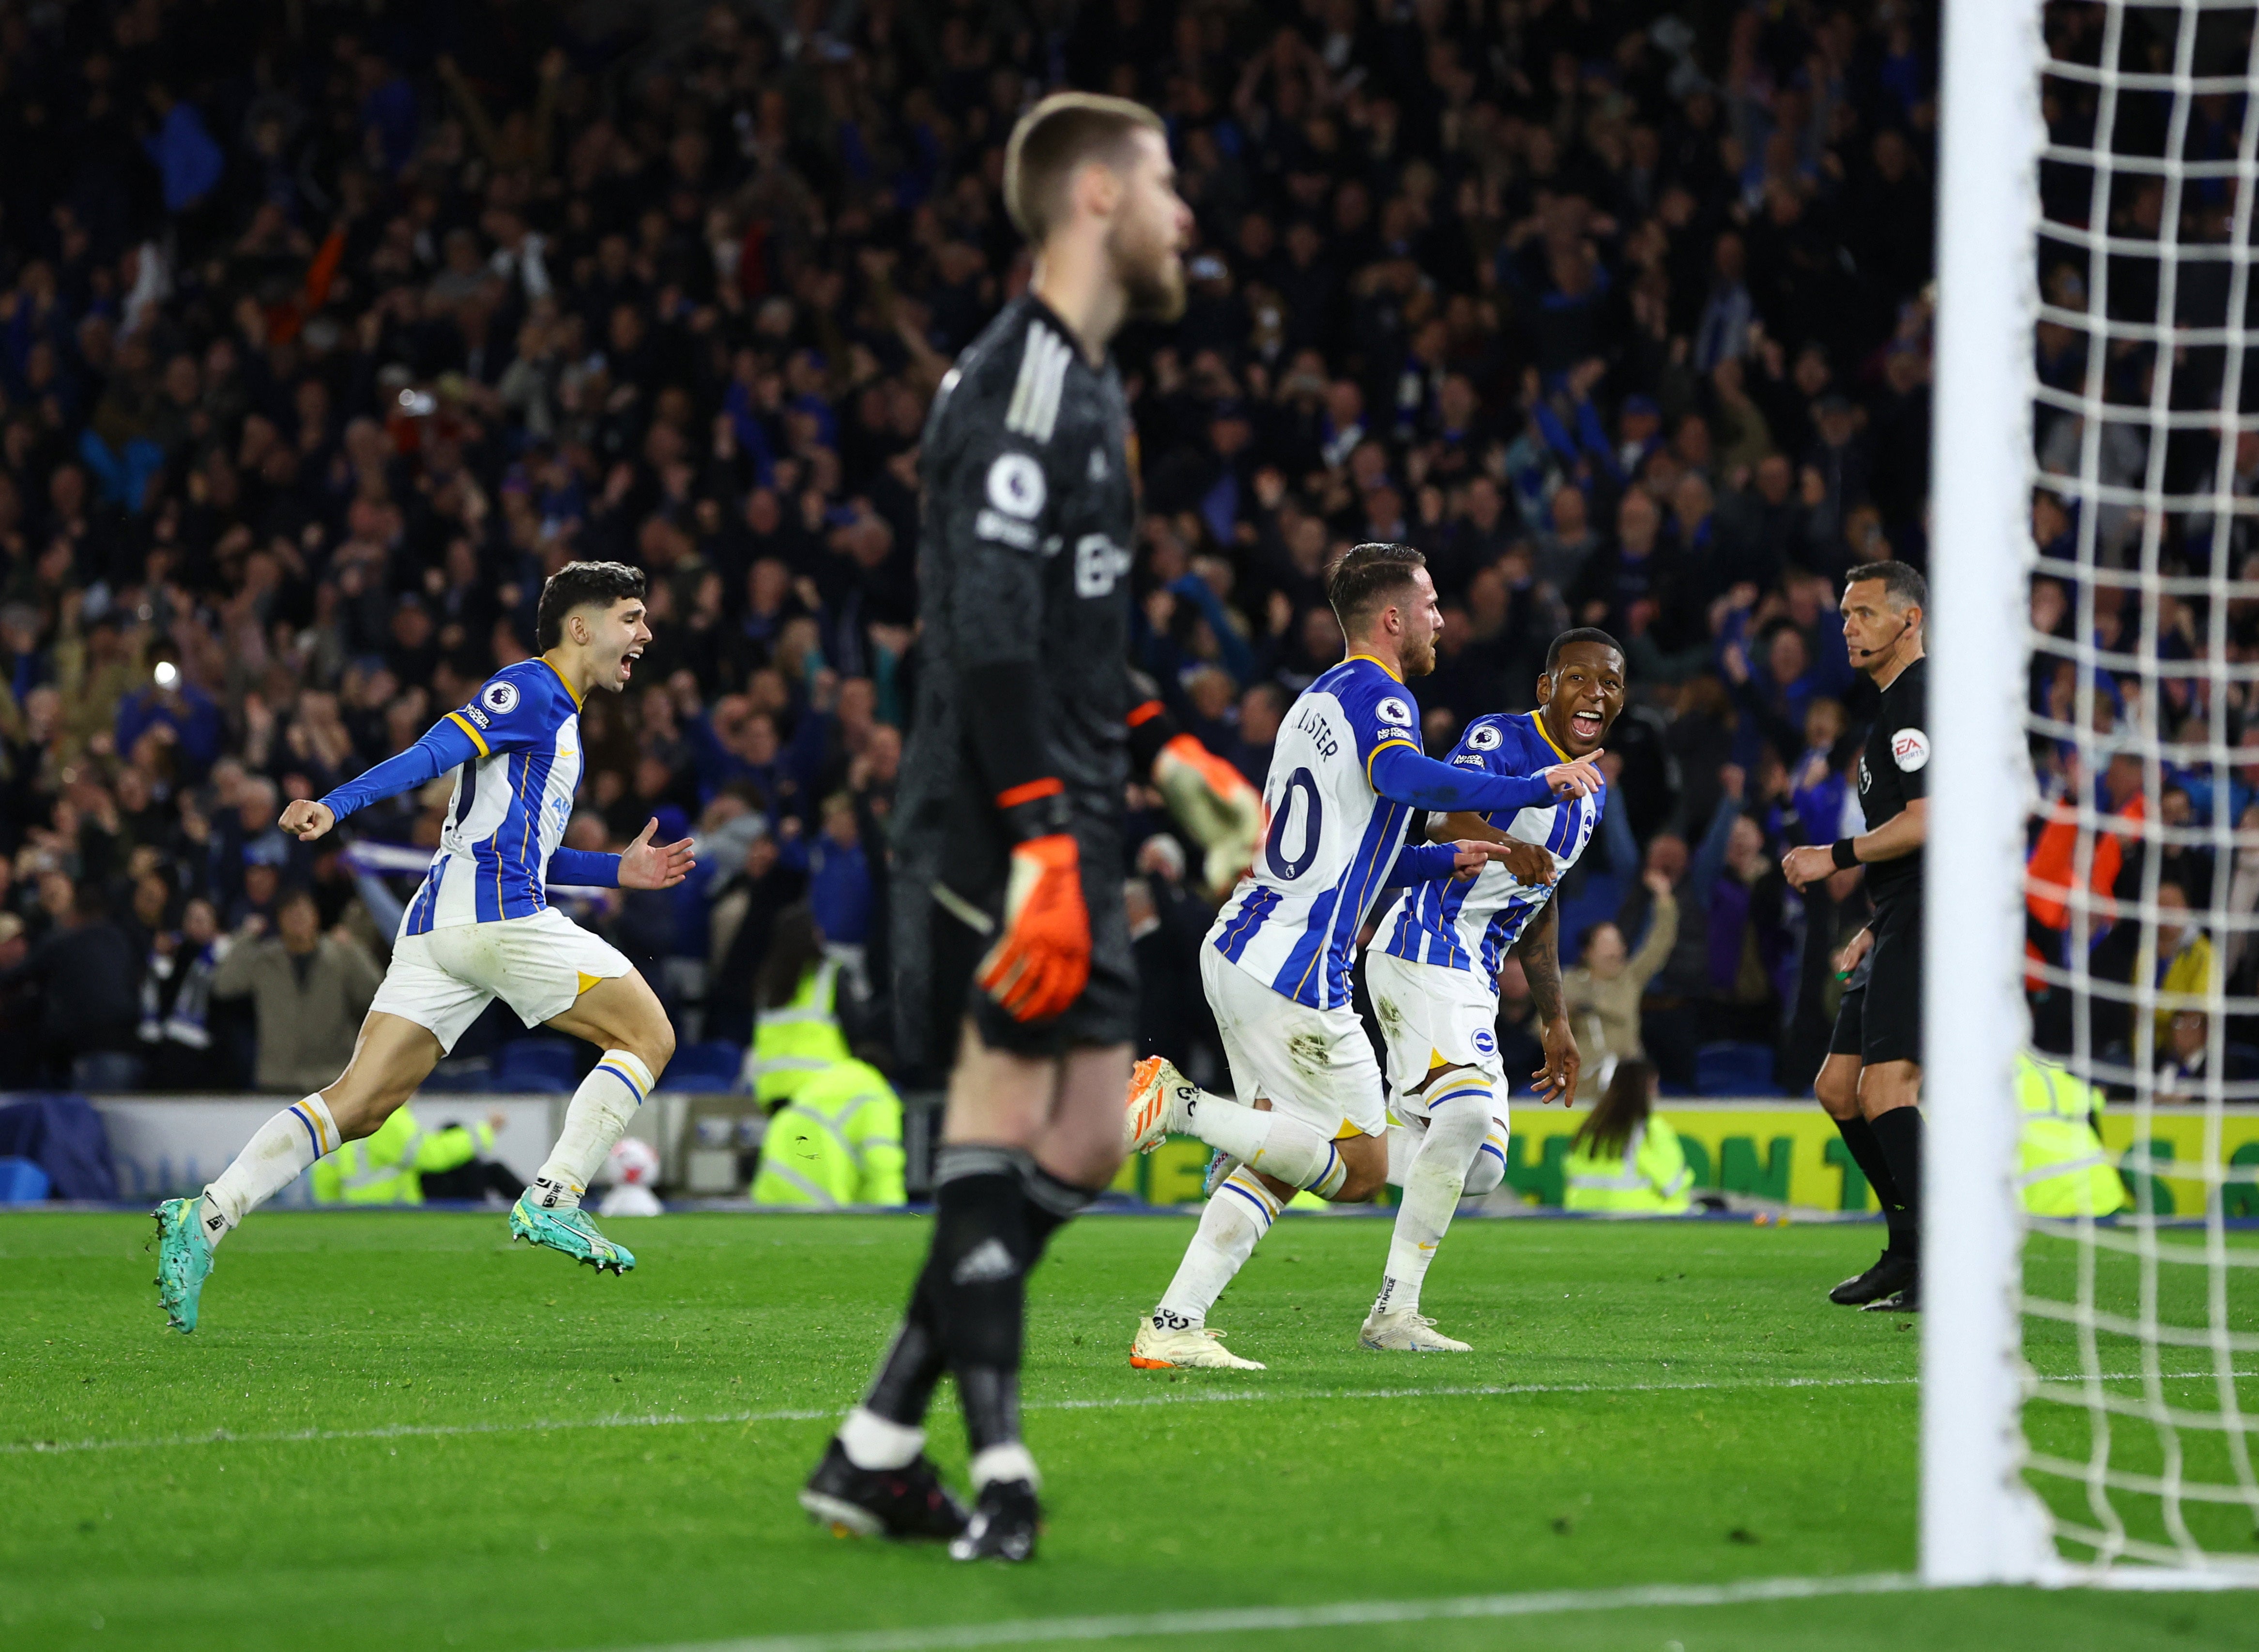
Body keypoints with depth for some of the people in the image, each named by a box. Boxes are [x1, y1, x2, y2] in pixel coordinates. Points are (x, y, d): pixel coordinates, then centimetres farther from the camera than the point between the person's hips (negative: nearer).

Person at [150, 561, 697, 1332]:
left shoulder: (556, 713, 29)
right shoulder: (529, 689, -1)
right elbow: (432, 753, -14)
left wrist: (617, 869, 33)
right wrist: (336, 806, -25)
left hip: (437, 922, 9)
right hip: (494, 912, -9)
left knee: (359, 1103, -1)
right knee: (648, 1037, -1)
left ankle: (203, 1218, -14)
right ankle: (551, 1200, -10)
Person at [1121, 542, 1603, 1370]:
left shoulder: (1318, 699, 21)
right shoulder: (1375, 697, -8)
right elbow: (1405, 778, -31)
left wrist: (1444, 859, 25)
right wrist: (1538, 786, -24)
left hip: (1236, 950, 9)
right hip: (1296, 972, -9)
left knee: (1282, 1162, 13)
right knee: (1360, 1168, -1)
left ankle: (1173, 1327, 4)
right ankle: (1180, 1104, -13)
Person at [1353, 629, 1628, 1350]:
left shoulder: (1592, 792, 14)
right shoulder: (1500, 742, -12)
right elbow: (1449, 817, -32)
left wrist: (1556, 1021, 25)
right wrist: (1509, 848, -54)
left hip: (1474, 982, 9)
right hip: (1422, 957, -9)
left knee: (1479, 1164, 6)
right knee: (1466, 1115, -25)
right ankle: (1394, 1312, -21)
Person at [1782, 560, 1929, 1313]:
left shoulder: (1918, 700, -11)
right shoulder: (1896, 702, 22)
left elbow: (1925, 823, -21)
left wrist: (1836, 856, -13)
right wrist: (1875, 928, 25)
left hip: (1926, 926, -11)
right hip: (1902, 929, 11)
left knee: (1885, 1092, -18)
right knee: (1838, 1087, 14)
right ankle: (1909, 1250, 20)